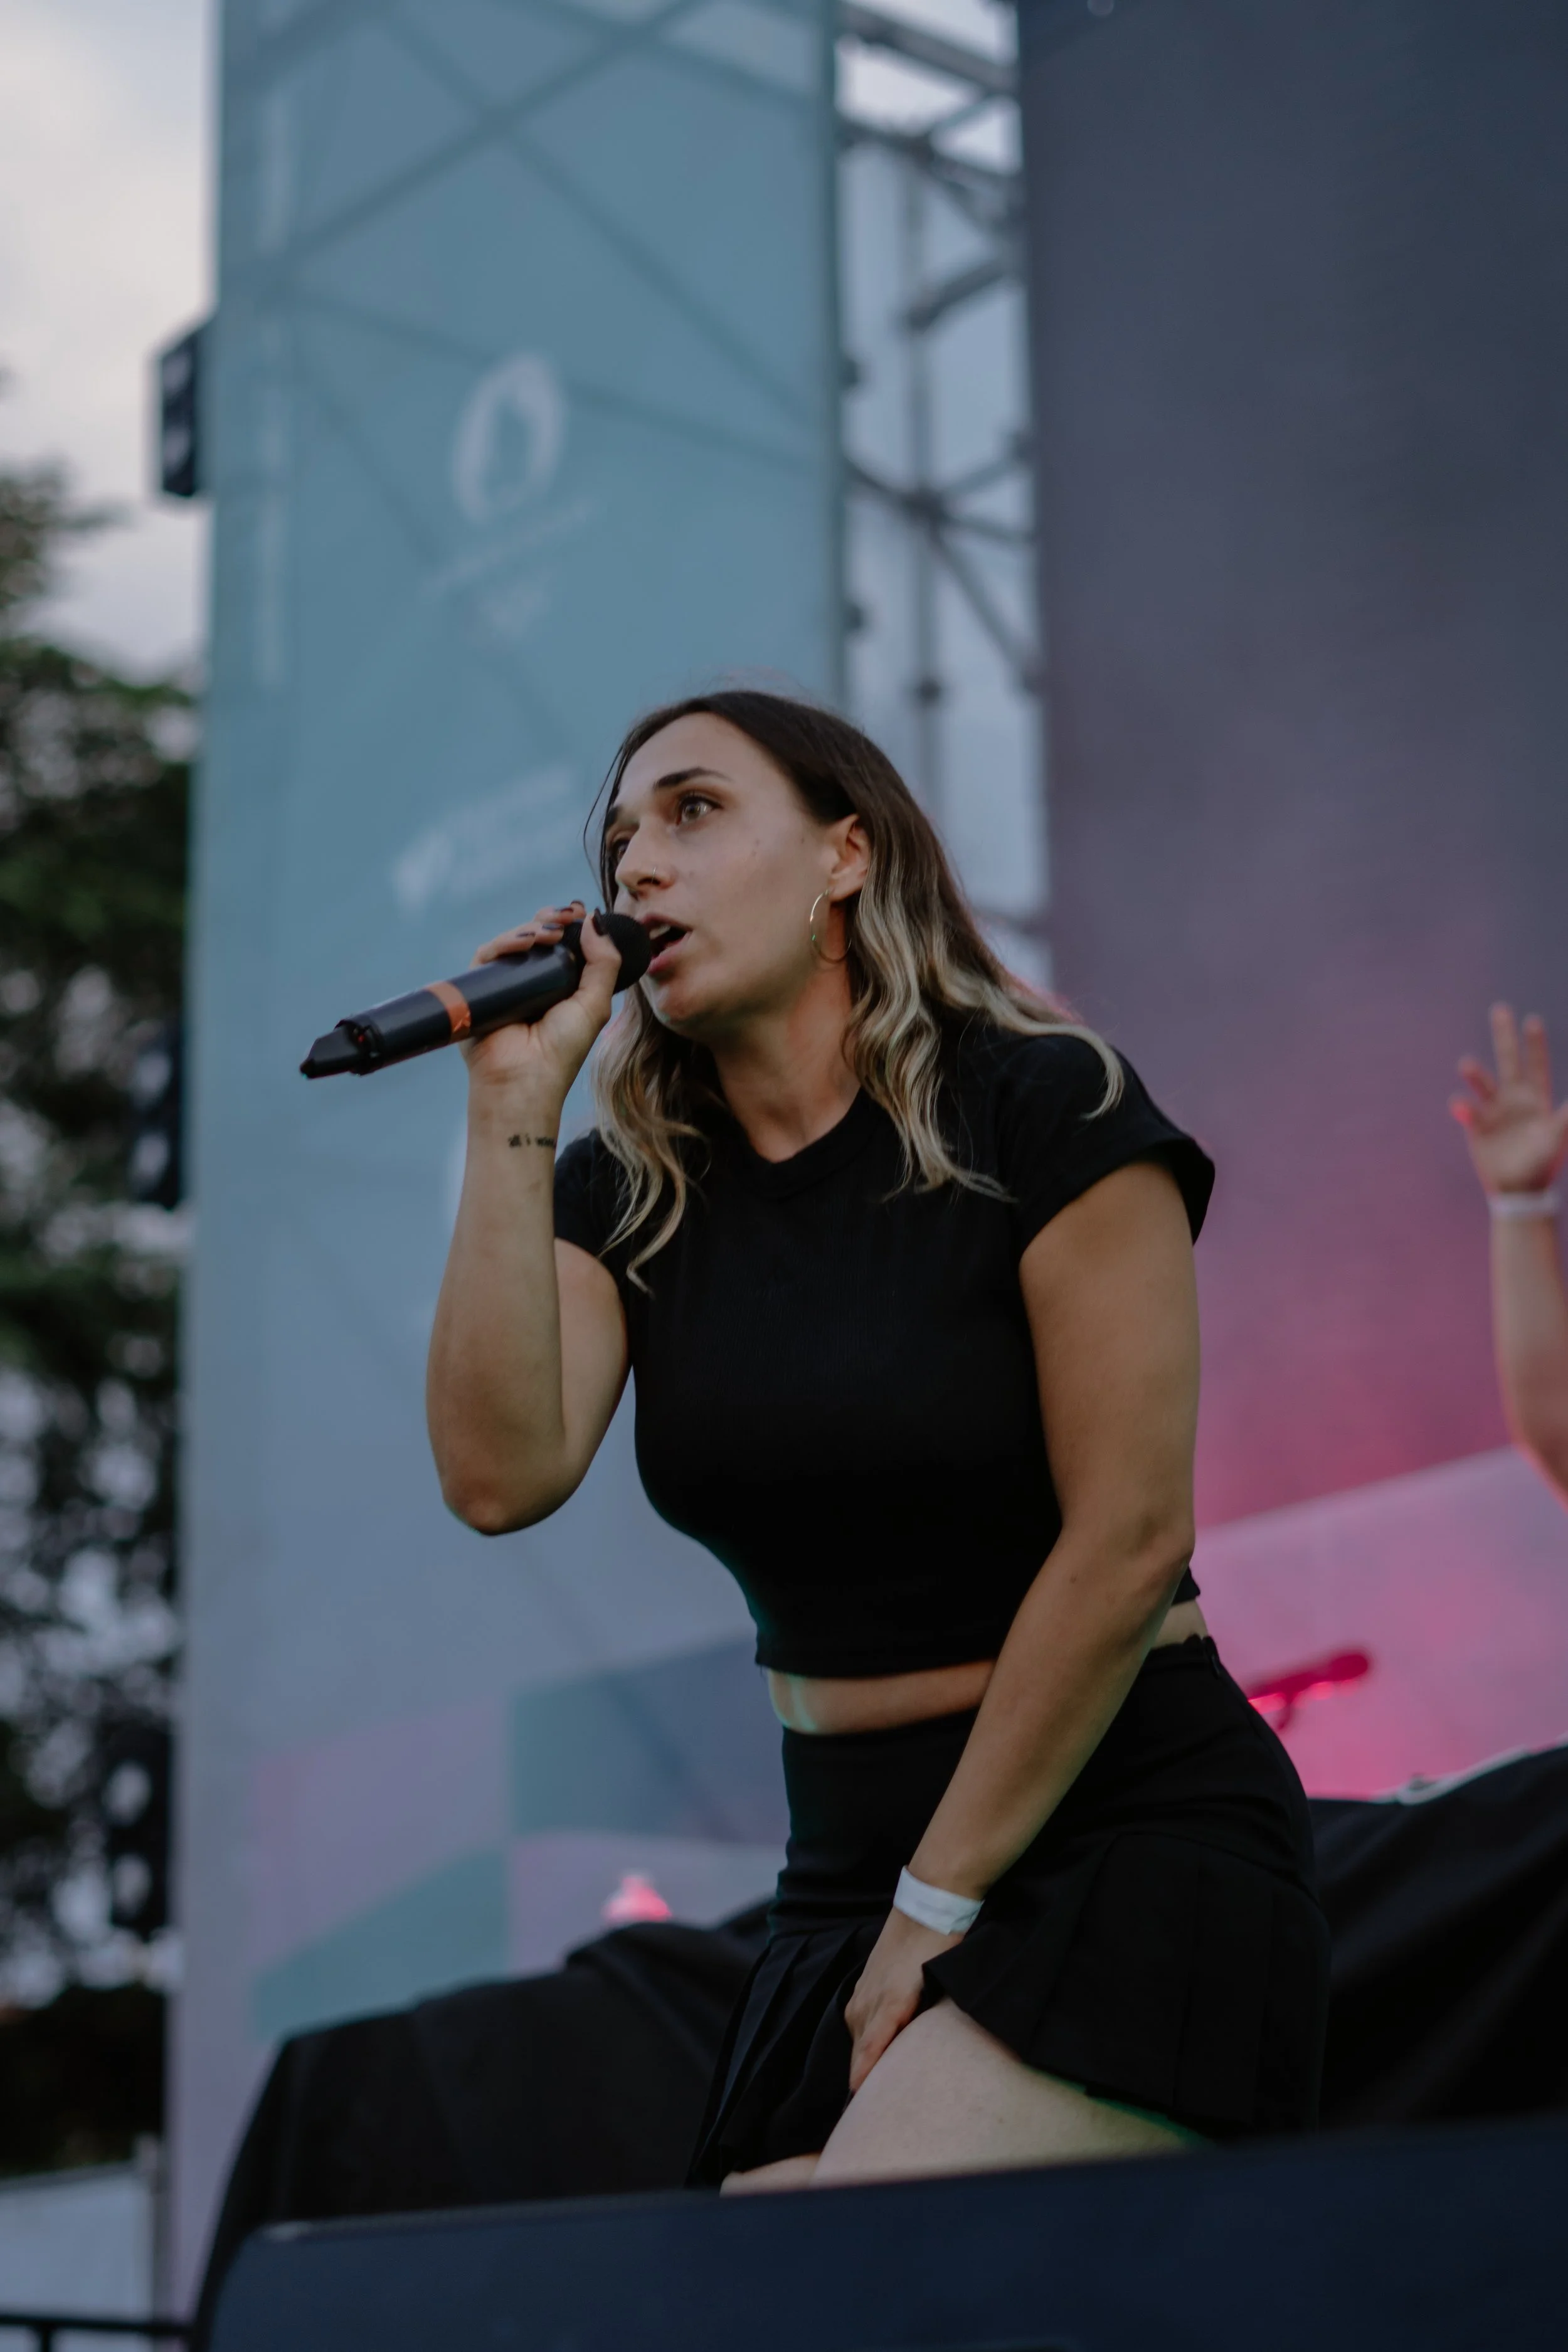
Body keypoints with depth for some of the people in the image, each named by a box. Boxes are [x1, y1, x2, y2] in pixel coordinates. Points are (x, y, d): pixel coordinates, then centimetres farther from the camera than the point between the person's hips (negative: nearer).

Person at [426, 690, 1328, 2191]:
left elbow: (1128, 1542, -12)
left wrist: (938, 1902, -9)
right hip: (847, 1864, 6)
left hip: (1122, 1831, -5)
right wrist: (515, 1107, -9)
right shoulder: (628, 1191, 7)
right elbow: (500, 1473, -10)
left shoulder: (1042, 1111, -8)